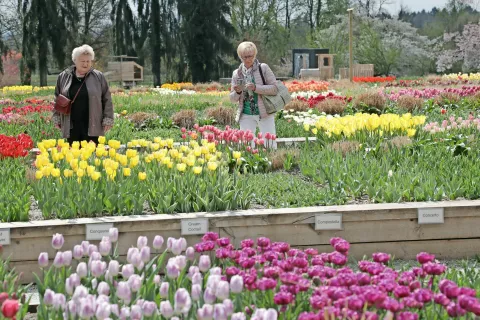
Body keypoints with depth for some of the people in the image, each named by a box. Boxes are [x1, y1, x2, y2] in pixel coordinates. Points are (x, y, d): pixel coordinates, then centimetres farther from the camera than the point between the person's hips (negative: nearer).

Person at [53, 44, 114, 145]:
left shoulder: (98, 77, 2)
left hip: (92, 126, -2)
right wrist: (57, 118, 11)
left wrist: (108, 119, -2)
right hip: (71, 127, 2)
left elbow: (107, 100, 3)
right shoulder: (63, 77, 7)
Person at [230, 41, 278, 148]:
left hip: (264, 113, -3)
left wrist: (256, 88, -19)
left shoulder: (263, 68, -2)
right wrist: (237, 92, -11)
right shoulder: (237, 73, 8)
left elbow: (274, 88, -7)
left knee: (270, 145, -3)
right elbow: (233, 99, 13)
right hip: (246, 115, 3)